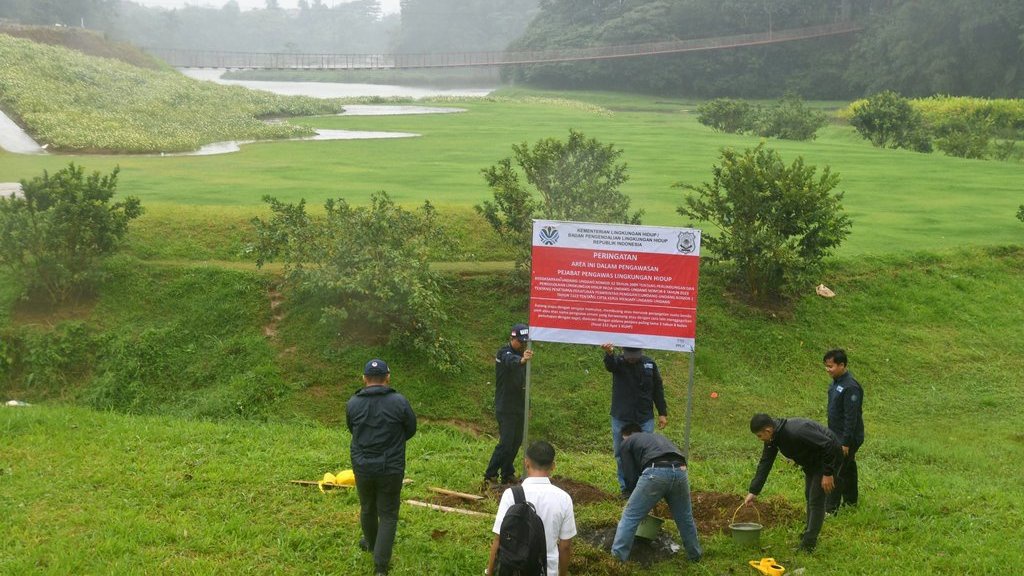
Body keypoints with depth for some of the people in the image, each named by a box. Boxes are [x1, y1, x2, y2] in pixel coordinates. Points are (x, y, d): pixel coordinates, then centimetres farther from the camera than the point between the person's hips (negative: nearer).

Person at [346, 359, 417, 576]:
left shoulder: (353, 403, -8)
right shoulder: (399, 402, -15)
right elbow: (411, 429, 0)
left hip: (362, 467, 3)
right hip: (391, 468, -3)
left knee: (367, 508, 25)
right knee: (388, 515, 8)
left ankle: (371, 543, 50)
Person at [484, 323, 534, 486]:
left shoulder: (520, 354, 13)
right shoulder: (505, 353, -14)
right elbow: (511, 361, -41)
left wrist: (526, 406, 19)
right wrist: (522, 360, -64)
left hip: (519, 407, 8)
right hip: (505, 408, -8)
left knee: (516, 442, 12)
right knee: (506, 442, -11)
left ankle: (507, 474, 22)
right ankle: (490, 476, -2)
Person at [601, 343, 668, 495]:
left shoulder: (649, 364, 1)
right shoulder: (618, 362, -5)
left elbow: (658, 389, 9)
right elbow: (610, 365, -32)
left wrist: (662, 413, 7)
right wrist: (609, 354, -56)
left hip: (645, 419, 1)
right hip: (621, 419, -1)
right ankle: (625, 487, 19)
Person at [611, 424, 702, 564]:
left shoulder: (627, 444, 25)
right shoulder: (657, 437, 41)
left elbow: (631, 477, 16)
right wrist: (654, 501, 46)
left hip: (656, 473, -5)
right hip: (680, 470, 5)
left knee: (630, 516, 6)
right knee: (685, 517, 25)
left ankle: (617, 557, 4)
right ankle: (695, 555, 39)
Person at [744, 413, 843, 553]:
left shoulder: (796, 432, -38)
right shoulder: (773, 438, -9)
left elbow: (828, 445, -33)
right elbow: (764, 463, -3)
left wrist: (828, 473, -26)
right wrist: (753, 491, -5)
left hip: (828, 456, -10)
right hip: (811, 461, 10)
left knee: (816, 499, -9)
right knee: (809, 496, 20)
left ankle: (808, 544, -5)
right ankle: (809, 533, 36)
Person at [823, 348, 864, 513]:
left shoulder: (850, 387, -24)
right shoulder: (836, 382, 7)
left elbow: (851, 417, -24)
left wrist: (846, 442, -23)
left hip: (848, 438, -10)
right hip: (837, 435, 10)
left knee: (836, 472, -8)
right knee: (848, 469, 21)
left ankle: (830, 509, -3)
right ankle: (850, 500, 35)